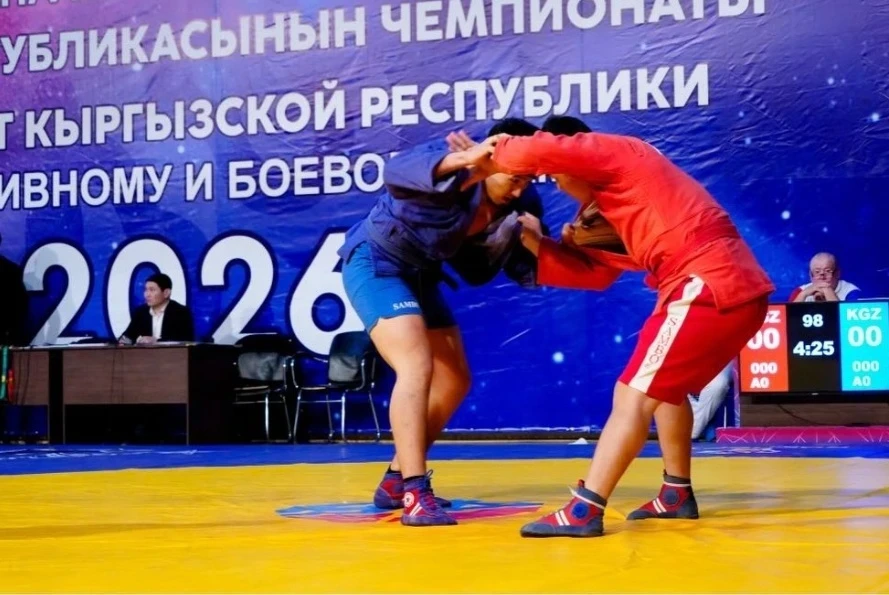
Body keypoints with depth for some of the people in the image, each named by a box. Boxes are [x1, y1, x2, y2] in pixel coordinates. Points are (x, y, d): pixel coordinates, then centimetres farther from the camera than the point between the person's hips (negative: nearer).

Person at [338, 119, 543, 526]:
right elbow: (396, 171, -49)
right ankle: (416, 495, -26)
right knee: (417, 366, -25)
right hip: (375, 264, -8)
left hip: (420, 275, 9)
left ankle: (395, 481, 24)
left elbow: (527, 271, -5)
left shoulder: (519, 206, -8)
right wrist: (463, 160, -66)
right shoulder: (453, 170, -28)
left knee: (455, 381, 11)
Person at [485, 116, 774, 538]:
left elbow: (543, 151, -18)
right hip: (736, 289, 10)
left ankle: (583, 511, -10)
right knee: (665, 387, 27)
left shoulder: (616, 152, 0)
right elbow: (594, 273, 23)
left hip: (710, 288, -10)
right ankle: (676, 495, 34)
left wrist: (497, 157, 1)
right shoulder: (613, 199, 27)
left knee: (633, 395, -9)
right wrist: (536, 244, 16)